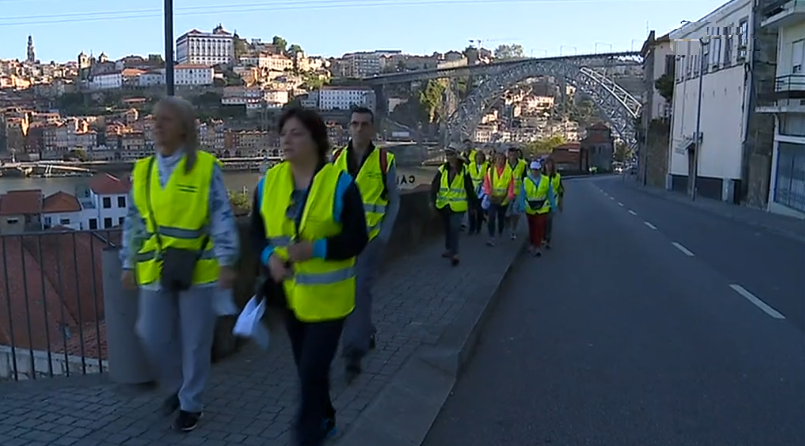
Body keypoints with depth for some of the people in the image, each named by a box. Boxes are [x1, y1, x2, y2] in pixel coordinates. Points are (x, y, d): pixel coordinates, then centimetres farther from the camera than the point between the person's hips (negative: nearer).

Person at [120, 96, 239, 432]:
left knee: (195, 341, 7)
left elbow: (222, 219, -10)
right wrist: (129, 264, 12)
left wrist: (226, 262, -15)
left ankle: (190, 403, 28)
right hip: (155, 269, 4)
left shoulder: (206, 168, -9)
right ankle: (175, 387, 38)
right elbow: (134, 222, 12)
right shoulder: (142, 170, 6)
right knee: (153, 337, 10)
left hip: (197, 268, -4)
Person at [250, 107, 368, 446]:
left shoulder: (340, 183, -14)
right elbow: (258, 231, 7)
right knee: (306, 367, 19)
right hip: (290, 293, 5)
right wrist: (270, 256, -13)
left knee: (313, 370, -5)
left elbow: (357, 240, -14)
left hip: (326, 296, -5)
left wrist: (315, 248, -27)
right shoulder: (268, 182, 0)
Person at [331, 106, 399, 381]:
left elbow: (394, 200, 1)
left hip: (371, 236, -4)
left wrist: (385, 234, -7)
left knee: (360, 292, -7)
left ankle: (354, 352, 1)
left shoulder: (384, 160, -3)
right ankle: (367, 333, 37)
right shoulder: (337, 159, 4)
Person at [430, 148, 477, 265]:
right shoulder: (442, 170, 0)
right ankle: (449, 249, 33)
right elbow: (434, 186, -4)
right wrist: (432, 200, -16)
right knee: (447, 228, 17)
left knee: (454, 229, -11)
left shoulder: (464, 171, -4)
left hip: (457, 206, -3)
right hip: (443, 205, 3)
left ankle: (454, 253, -6)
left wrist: (473, 204, 6)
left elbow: (470, 189, 2)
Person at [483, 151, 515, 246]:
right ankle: (491, 237, -10)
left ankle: (500, 234, 34)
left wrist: (510, 195, -13)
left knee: (501, 217, 15)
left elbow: (511, 185, -3)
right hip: (493, 198, -1)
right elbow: (486, 183, -1)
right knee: (492, 217, -11)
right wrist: (488, 193, -13)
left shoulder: (509, 171, -2)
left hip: (504, 199, 1)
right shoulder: (490, 170, -1)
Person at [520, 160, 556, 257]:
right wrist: (522, 206, -17)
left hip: (542, 209, -1)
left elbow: (550, 195, -1)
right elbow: (522, 195, -9)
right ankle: (531, 244, 31)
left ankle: (538, 247, 0)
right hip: (530, 209, 1)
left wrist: (553, 206, 0)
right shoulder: (525, 181, -7)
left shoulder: (546, 180, -6)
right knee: (532, 228, 13)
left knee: (540, 228, -8)